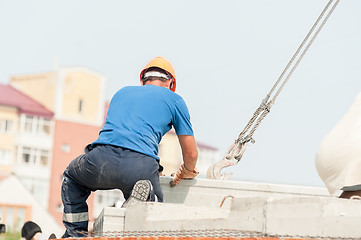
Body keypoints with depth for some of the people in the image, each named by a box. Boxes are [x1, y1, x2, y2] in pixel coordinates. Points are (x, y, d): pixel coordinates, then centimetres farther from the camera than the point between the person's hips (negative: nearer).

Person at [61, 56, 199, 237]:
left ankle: (76, 233, 17)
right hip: (141, 166, -2)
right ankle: (140, 200, -11)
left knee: (72, 177, 34)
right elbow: (191, 154, 22)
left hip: (102, 160, 3)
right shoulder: (174, 99, 22)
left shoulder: (122, 92, 33)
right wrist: (186, 173, 45)